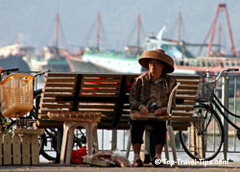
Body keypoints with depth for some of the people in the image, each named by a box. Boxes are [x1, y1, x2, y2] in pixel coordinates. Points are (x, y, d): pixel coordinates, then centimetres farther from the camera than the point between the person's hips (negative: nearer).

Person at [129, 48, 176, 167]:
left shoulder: (169, 81, 13)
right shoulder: (141, 80, 12)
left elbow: (172, 103, 10)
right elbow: (132, 99, 7)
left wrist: (164, 109, -12)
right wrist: (140, 106, -15)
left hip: (159, 115, 0)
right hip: (142, 113, 0)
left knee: (161, 125, -34)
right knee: (136, 124, -32)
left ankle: (157, 156, -30)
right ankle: (136, 156, -32)